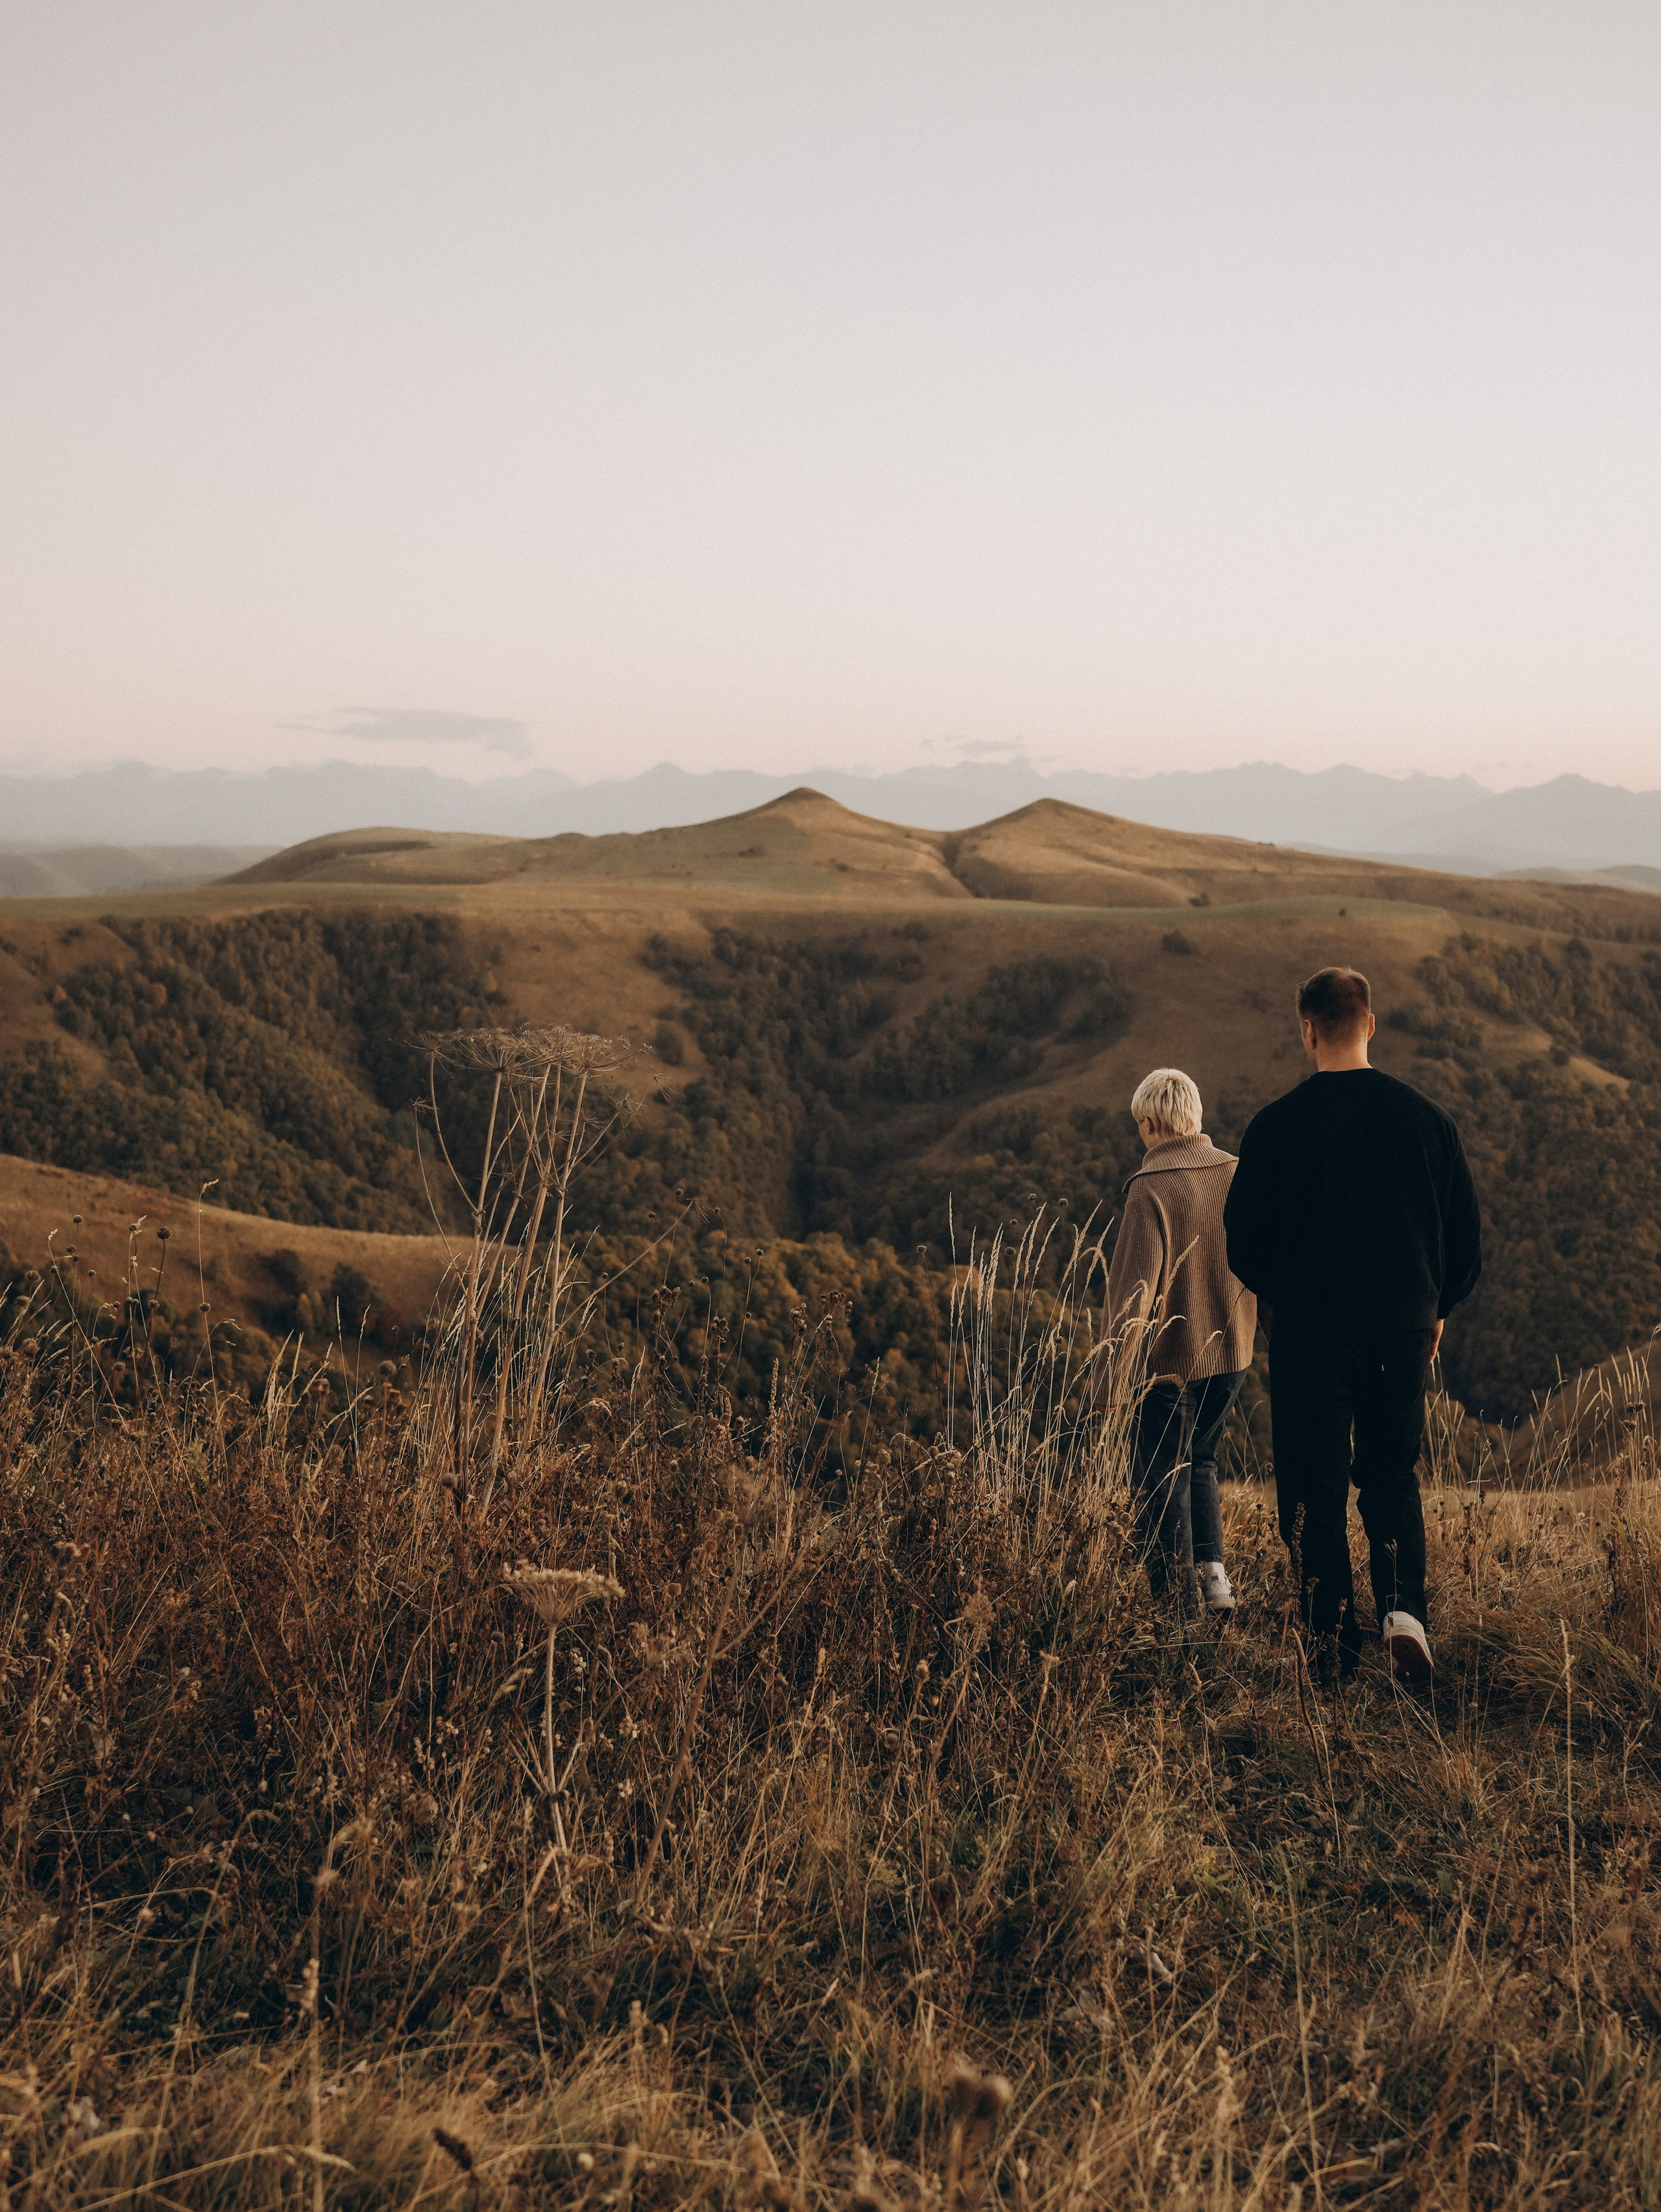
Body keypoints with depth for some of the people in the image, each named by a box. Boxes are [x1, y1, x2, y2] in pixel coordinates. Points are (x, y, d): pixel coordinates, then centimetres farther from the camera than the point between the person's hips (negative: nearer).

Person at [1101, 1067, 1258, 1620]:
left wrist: (1114, 1373, -14)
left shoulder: (1151, 1188, -17)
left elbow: (1137, 1287, -19)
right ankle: (1214, 1574, 16)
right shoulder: (1238, 1175, 0)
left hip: (1168, 1360, -6)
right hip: (1230, 1353, 6)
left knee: (1161, 1483, 6)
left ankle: (1177, 1607, 11)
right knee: (1199, 1462, 25)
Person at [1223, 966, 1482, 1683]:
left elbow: (1244, 1245, -4)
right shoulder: (1426, 1118, -1)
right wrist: (1434, 1308, 21)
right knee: (1394, 1473, 17)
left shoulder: (1277, 1126, -10)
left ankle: (1334, 1644, 9)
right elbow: (1468, 1235, 5)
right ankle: (1404, 1607, -2)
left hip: (1309, 1329, -3)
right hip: (1405, 1328, 3)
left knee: (1315, 1488, 7)